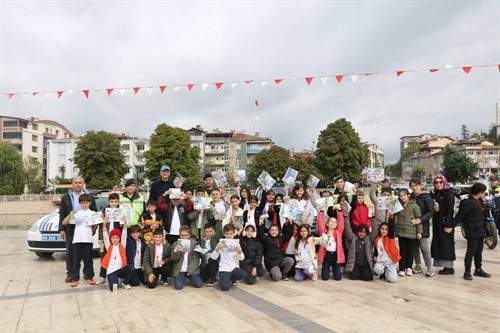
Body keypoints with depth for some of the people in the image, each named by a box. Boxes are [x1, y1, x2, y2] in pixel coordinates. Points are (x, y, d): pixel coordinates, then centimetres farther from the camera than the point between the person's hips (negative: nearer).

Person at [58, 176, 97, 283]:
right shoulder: (66, 197, 8)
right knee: (70, 252, 4)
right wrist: (61, 229, -2)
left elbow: (95, 213, 7)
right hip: (71, 229, 0)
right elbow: (62, 214, 5)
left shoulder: (90, 197, 8)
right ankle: (70, 274, 13)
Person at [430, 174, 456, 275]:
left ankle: (449, 267, 5)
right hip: (437, 223, 7)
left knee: (446, 244, -3)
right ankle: (445, 266, 15)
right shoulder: (435, 194, 13)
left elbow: (450, 209, -15)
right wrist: (433, 207, -6)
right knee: (438, 243, 7)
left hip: (445, 223, -7)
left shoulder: (448, 193, -8)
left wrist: (448, 225, -20)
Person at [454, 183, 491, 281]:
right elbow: (459, 216, -17)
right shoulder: (467, 203, -19)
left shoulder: (479, 201, 8)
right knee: (471, 252, -2)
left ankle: (478, 270, 29)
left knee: (479, 252, 17)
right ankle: (467, 272, 6)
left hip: (481, 231, 9)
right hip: (472, 232, -9)